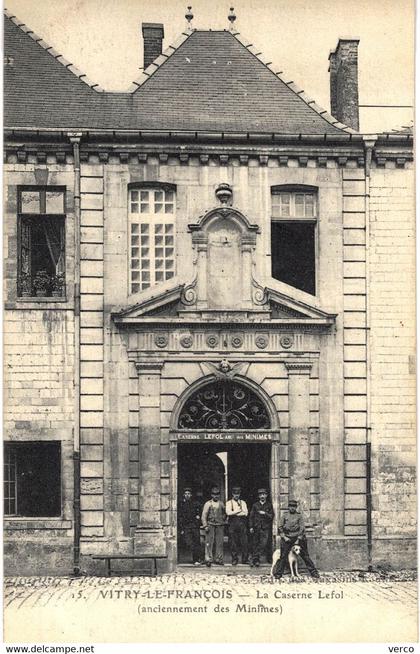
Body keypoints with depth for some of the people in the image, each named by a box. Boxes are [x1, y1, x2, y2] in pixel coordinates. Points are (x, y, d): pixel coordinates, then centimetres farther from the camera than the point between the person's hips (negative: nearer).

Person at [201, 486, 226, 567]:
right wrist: (205, 526, -8)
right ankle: (208, 559, -6)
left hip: (220, 526, 3)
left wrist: (223, 521, 12)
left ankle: (218, 559, 10)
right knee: (209, 543, -7)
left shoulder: (221, 504, 12)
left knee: (219, 543, 3)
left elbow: (224, 514, 24)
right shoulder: (208, 504, 2)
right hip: (210, 525, -3)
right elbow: (203, 516, -1)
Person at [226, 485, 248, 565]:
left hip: (242, 523, 1)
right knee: (233, 543, -1)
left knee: (244, 542, -5)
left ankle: (245, 559, 1)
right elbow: (228, 512, -9)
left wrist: (234, 513, -6)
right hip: (232, 524, -1)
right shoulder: (228, 503, 8)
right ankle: (234, 560, 6)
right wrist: (239, 511, -5)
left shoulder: (243, 502, 13)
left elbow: (245, 513, -1)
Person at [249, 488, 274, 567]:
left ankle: (254, 559, -7)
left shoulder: (269, 505, 8)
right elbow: (251, 516, 7)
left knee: (263, 544, -12)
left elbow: (272, 516, 3)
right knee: (255, 545, 2)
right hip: (256, 528, 1)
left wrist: (265, 513, -13)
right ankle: (256, 560, 12)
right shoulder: (255, 505, 9)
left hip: (266, 528, -1)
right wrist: (251, 527, -1)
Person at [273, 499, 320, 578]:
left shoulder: (299, 515, 2)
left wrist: (298, 539, -8)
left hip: (298, 538, -1)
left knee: (305, 556, 1)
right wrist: (284, 537, -3)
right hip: (287, 539, 1)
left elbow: (302, 528, -2)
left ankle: (314, 573, 8)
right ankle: (278, 573, 7)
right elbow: (280, 527, 9)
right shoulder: (285, 515, 6)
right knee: (283, 557, -2)